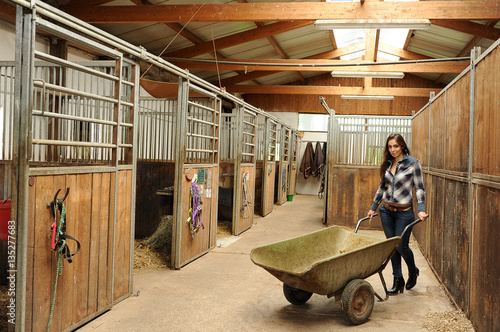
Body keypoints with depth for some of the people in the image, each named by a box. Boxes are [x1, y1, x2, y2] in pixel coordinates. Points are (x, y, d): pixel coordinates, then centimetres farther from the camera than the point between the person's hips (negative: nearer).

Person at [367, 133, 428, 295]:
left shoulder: (413, 163, -5)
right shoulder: (387, 164, 8)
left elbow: (419, 187, -7)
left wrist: (421, 209, -17)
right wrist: (373, 207, 18)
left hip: (404, 212, -4)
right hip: (386, 210, 5)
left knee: (401, 246, -1)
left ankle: (413, 271, 29)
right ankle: (398, 280, 17)